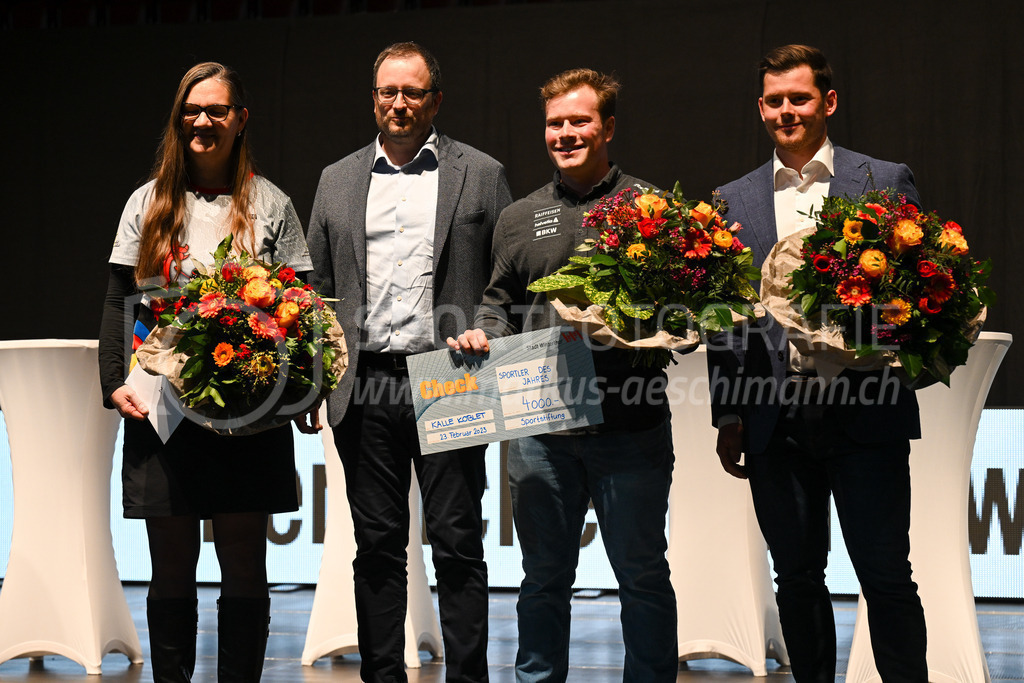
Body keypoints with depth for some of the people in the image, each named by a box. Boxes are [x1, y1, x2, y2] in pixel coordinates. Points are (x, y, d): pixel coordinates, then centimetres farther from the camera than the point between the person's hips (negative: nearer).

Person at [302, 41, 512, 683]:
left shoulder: (481, 174, 6)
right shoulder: (338, 180, 14)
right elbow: (319, 288, 15)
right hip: (365, 390, 3)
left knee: (458, 545, 0)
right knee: (377, 547, 8)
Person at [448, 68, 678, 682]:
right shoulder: (519, 219, 15)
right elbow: (500, 303, 20)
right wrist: (484, 334, 0)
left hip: (629, 424, -3)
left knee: (642, 574, 4)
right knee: (545, 576, 11)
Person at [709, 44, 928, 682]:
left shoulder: (886, 181, 5)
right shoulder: (733, 200, 12)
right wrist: (728, 416, 6)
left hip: (863, 411, -3)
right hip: (776, 417, 3)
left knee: (886, 576, -1)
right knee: (798, 577, 9)